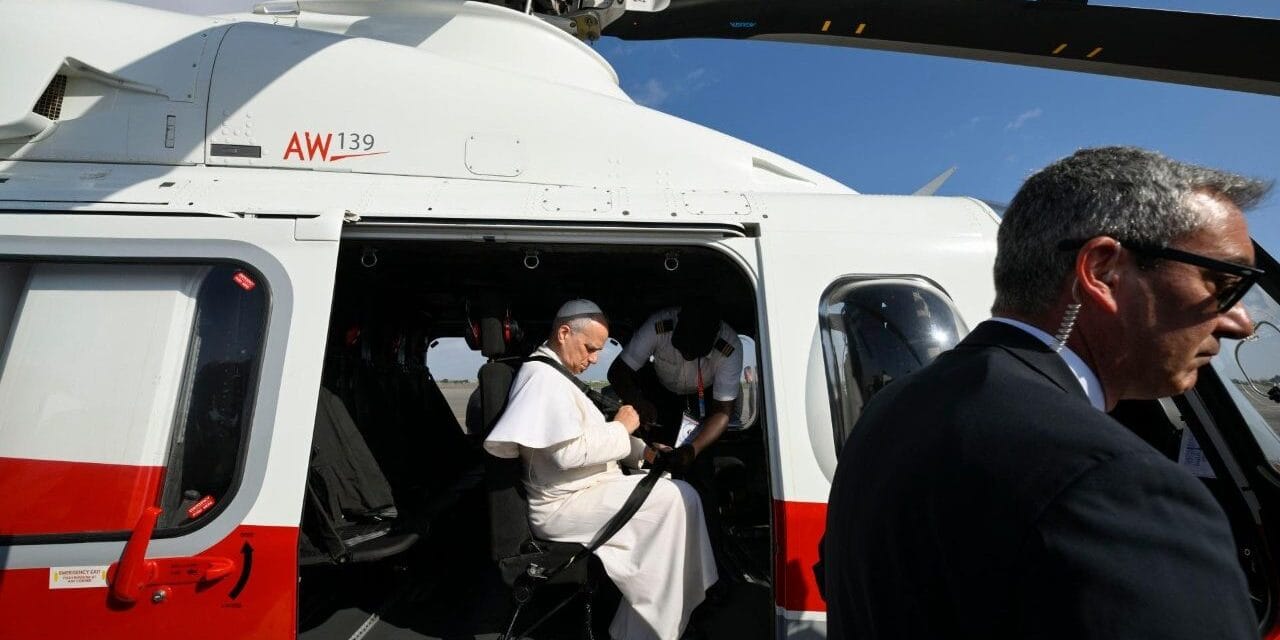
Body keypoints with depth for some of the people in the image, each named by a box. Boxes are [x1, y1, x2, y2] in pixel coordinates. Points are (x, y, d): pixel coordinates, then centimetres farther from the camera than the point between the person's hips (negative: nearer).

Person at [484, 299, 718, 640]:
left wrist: (642, 451, 7)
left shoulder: (555, 374, 16)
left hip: (582, 492, 11)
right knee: (678, 499, -17)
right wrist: (621, 427, -13)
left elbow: (589, 436, 19)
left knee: (667, 487, 14)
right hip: (565, 505, -11)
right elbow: (569, 452, -26)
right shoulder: (542, 376, -17)